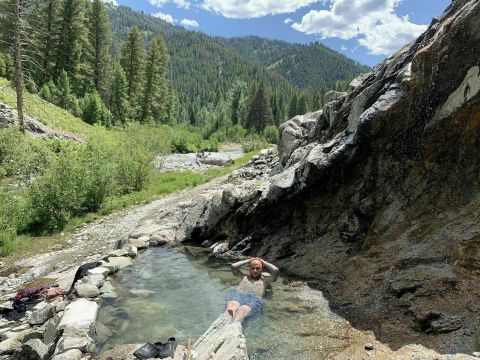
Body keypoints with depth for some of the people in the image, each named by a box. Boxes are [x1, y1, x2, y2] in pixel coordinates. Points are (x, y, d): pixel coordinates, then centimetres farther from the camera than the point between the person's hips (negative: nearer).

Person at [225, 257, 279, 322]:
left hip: (255, 298, -2)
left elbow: (275, 270, 17)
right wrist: (248, 261, 34)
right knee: (230, 310, -36)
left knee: (242, 311, -39)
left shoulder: (265, 280, 29)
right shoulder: (244, 277, 35)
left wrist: (263, 262, 29)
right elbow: (233, 266, 28)